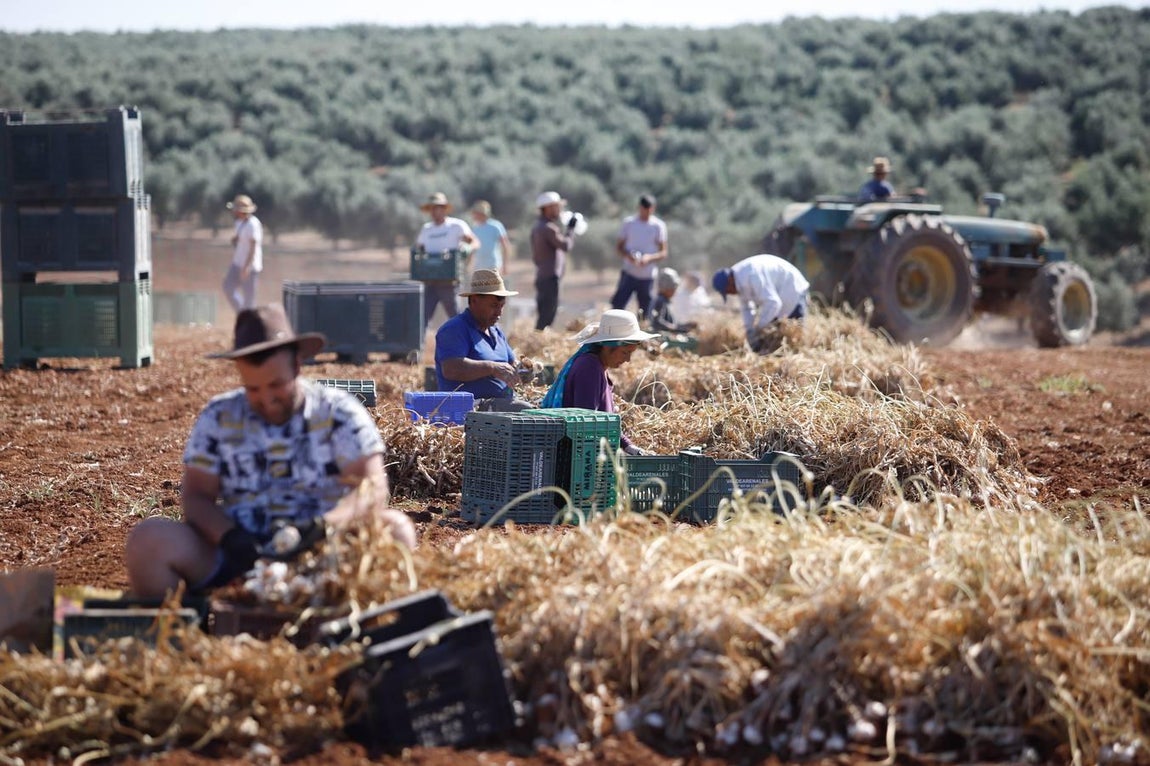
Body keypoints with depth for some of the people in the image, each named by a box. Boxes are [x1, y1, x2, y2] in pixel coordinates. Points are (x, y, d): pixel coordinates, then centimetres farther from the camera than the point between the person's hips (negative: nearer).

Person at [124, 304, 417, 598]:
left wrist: (323, 526, -27)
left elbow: (373, 491, -7)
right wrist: (231, 538, -18)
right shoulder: (218, 417, 8)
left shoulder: (339, 413, 2)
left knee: (396, 528, -30)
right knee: (147, 539, -23)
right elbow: (196, 496, 4)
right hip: (239, 556, 1)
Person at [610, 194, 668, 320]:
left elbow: (664, 253, 1)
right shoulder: (629, 223, 4)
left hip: (647, 276, 0)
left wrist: (650, 258, -19)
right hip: (629, 273, 0)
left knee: (645, 312, 3)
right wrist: (627, 255, -14)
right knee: (618, 304, -11)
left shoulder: (659, 226, 1)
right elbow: (618, 246, 8)